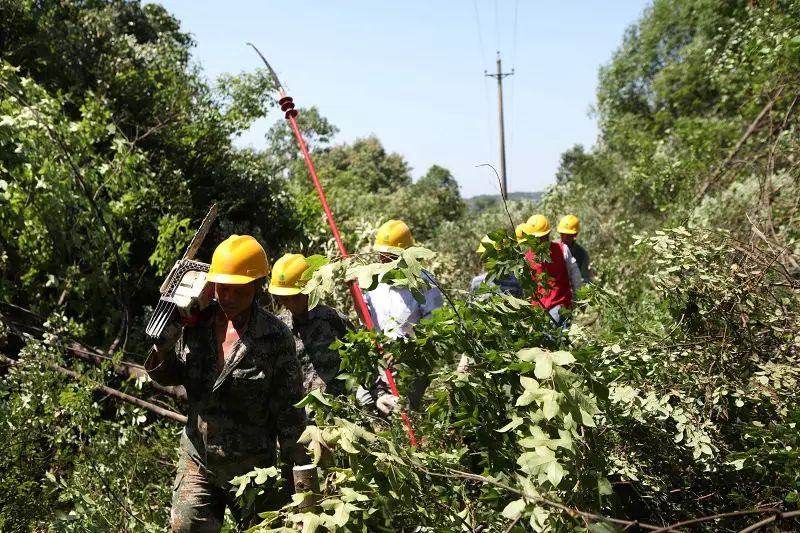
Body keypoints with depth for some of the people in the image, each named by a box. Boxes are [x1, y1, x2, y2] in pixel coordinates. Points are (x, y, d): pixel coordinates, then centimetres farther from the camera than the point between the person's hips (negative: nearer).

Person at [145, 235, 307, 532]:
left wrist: (297, 473, -8)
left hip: (251, 470, -3)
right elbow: (169, 376, 10)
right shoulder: (196, 323, -4)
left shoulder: (275, 336, -15)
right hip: (196, 460, 3)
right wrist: (164, 350, -12)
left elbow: (290, 412, -11)